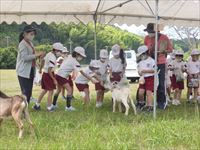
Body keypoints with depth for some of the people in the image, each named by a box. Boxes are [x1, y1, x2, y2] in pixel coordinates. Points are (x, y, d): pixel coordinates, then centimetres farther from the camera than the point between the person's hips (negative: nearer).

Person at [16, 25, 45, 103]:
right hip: (24, 72, -9)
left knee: (29, 93, 10)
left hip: (30, 71, 9)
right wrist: (37, 55, -23)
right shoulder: (22, 44, -13)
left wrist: (38, 55, 2)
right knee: (26, 93, -10)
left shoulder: (30, 43, 15)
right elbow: (25, 57, -23)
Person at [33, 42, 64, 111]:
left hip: (44, 74, 10)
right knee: (51, 91, -1)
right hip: (49, 75, -10)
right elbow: (49, 70, -27)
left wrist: (40, 69, 38)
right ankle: (49, 107, 4)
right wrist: (54, 80, -24)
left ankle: (37, 105, 23)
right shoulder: (52, 58, -23)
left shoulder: (49, 54, 6)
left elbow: (43, 60, 22)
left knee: (44, 90, 18)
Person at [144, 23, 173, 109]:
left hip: (160, 63, -3)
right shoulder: (147, 38, 3)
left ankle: (162, 102, 9)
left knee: (161, 83, 0)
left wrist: (163, 51, -16)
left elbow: (170, 50, 1)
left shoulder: (164, 38, -6)